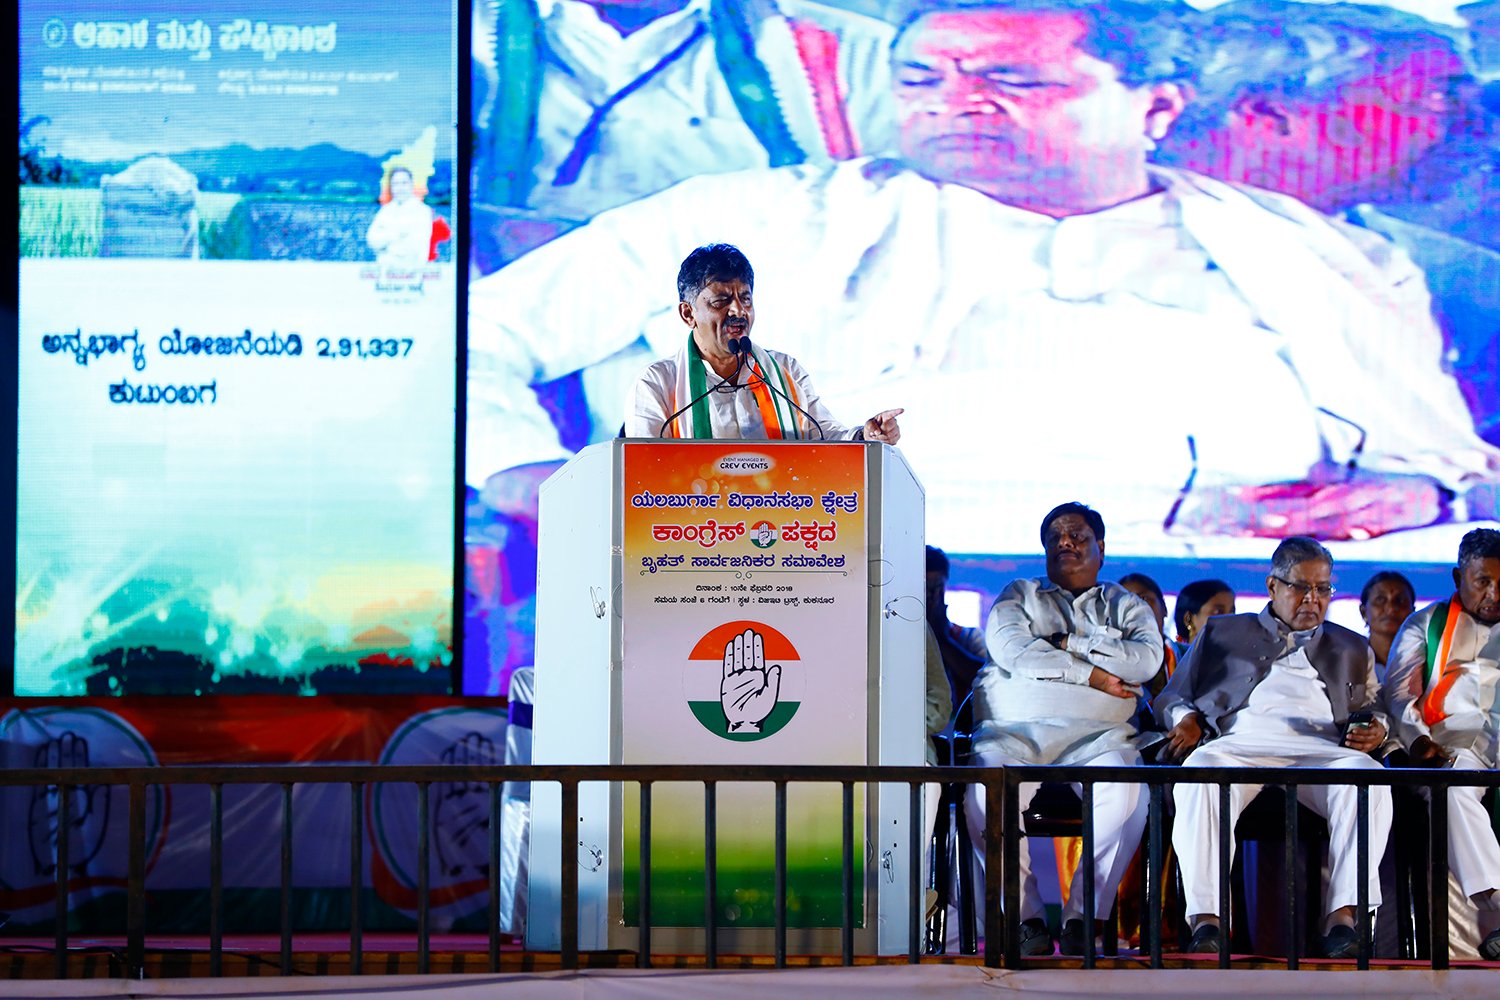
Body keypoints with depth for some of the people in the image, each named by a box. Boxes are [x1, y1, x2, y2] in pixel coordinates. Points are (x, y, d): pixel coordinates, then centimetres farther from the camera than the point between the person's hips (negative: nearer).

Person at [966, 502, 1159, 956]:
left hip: (1095, 732, 0)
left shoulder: (1125, 606, 24)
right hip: (1015, 730, 0)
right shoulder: (1018, 596, 23)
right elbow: (1012, 652, 2)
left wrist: (1068, 644, 0)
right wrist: (1091, 674, -1)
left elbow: (1146, 659, 2)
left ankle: (1082, 916, -26)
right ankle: (1028, 917, -23)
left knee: (1125, 793, -35)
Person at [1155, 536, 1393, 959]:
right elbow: (1173, 694, 26)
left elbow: (1371, 712, 29)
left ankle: (1342, 918, -42)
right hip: (1241, 741, -1)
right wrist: (1185, 718, 3)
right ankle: (1205, 920, -45)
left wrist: (1374, 729, 5)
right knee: (1201, 774, -38)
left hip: (1319, 748, 1)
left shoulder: (1352, 649, 33)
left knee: (1368, 777, -35)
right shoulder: (1222, 632, 29)